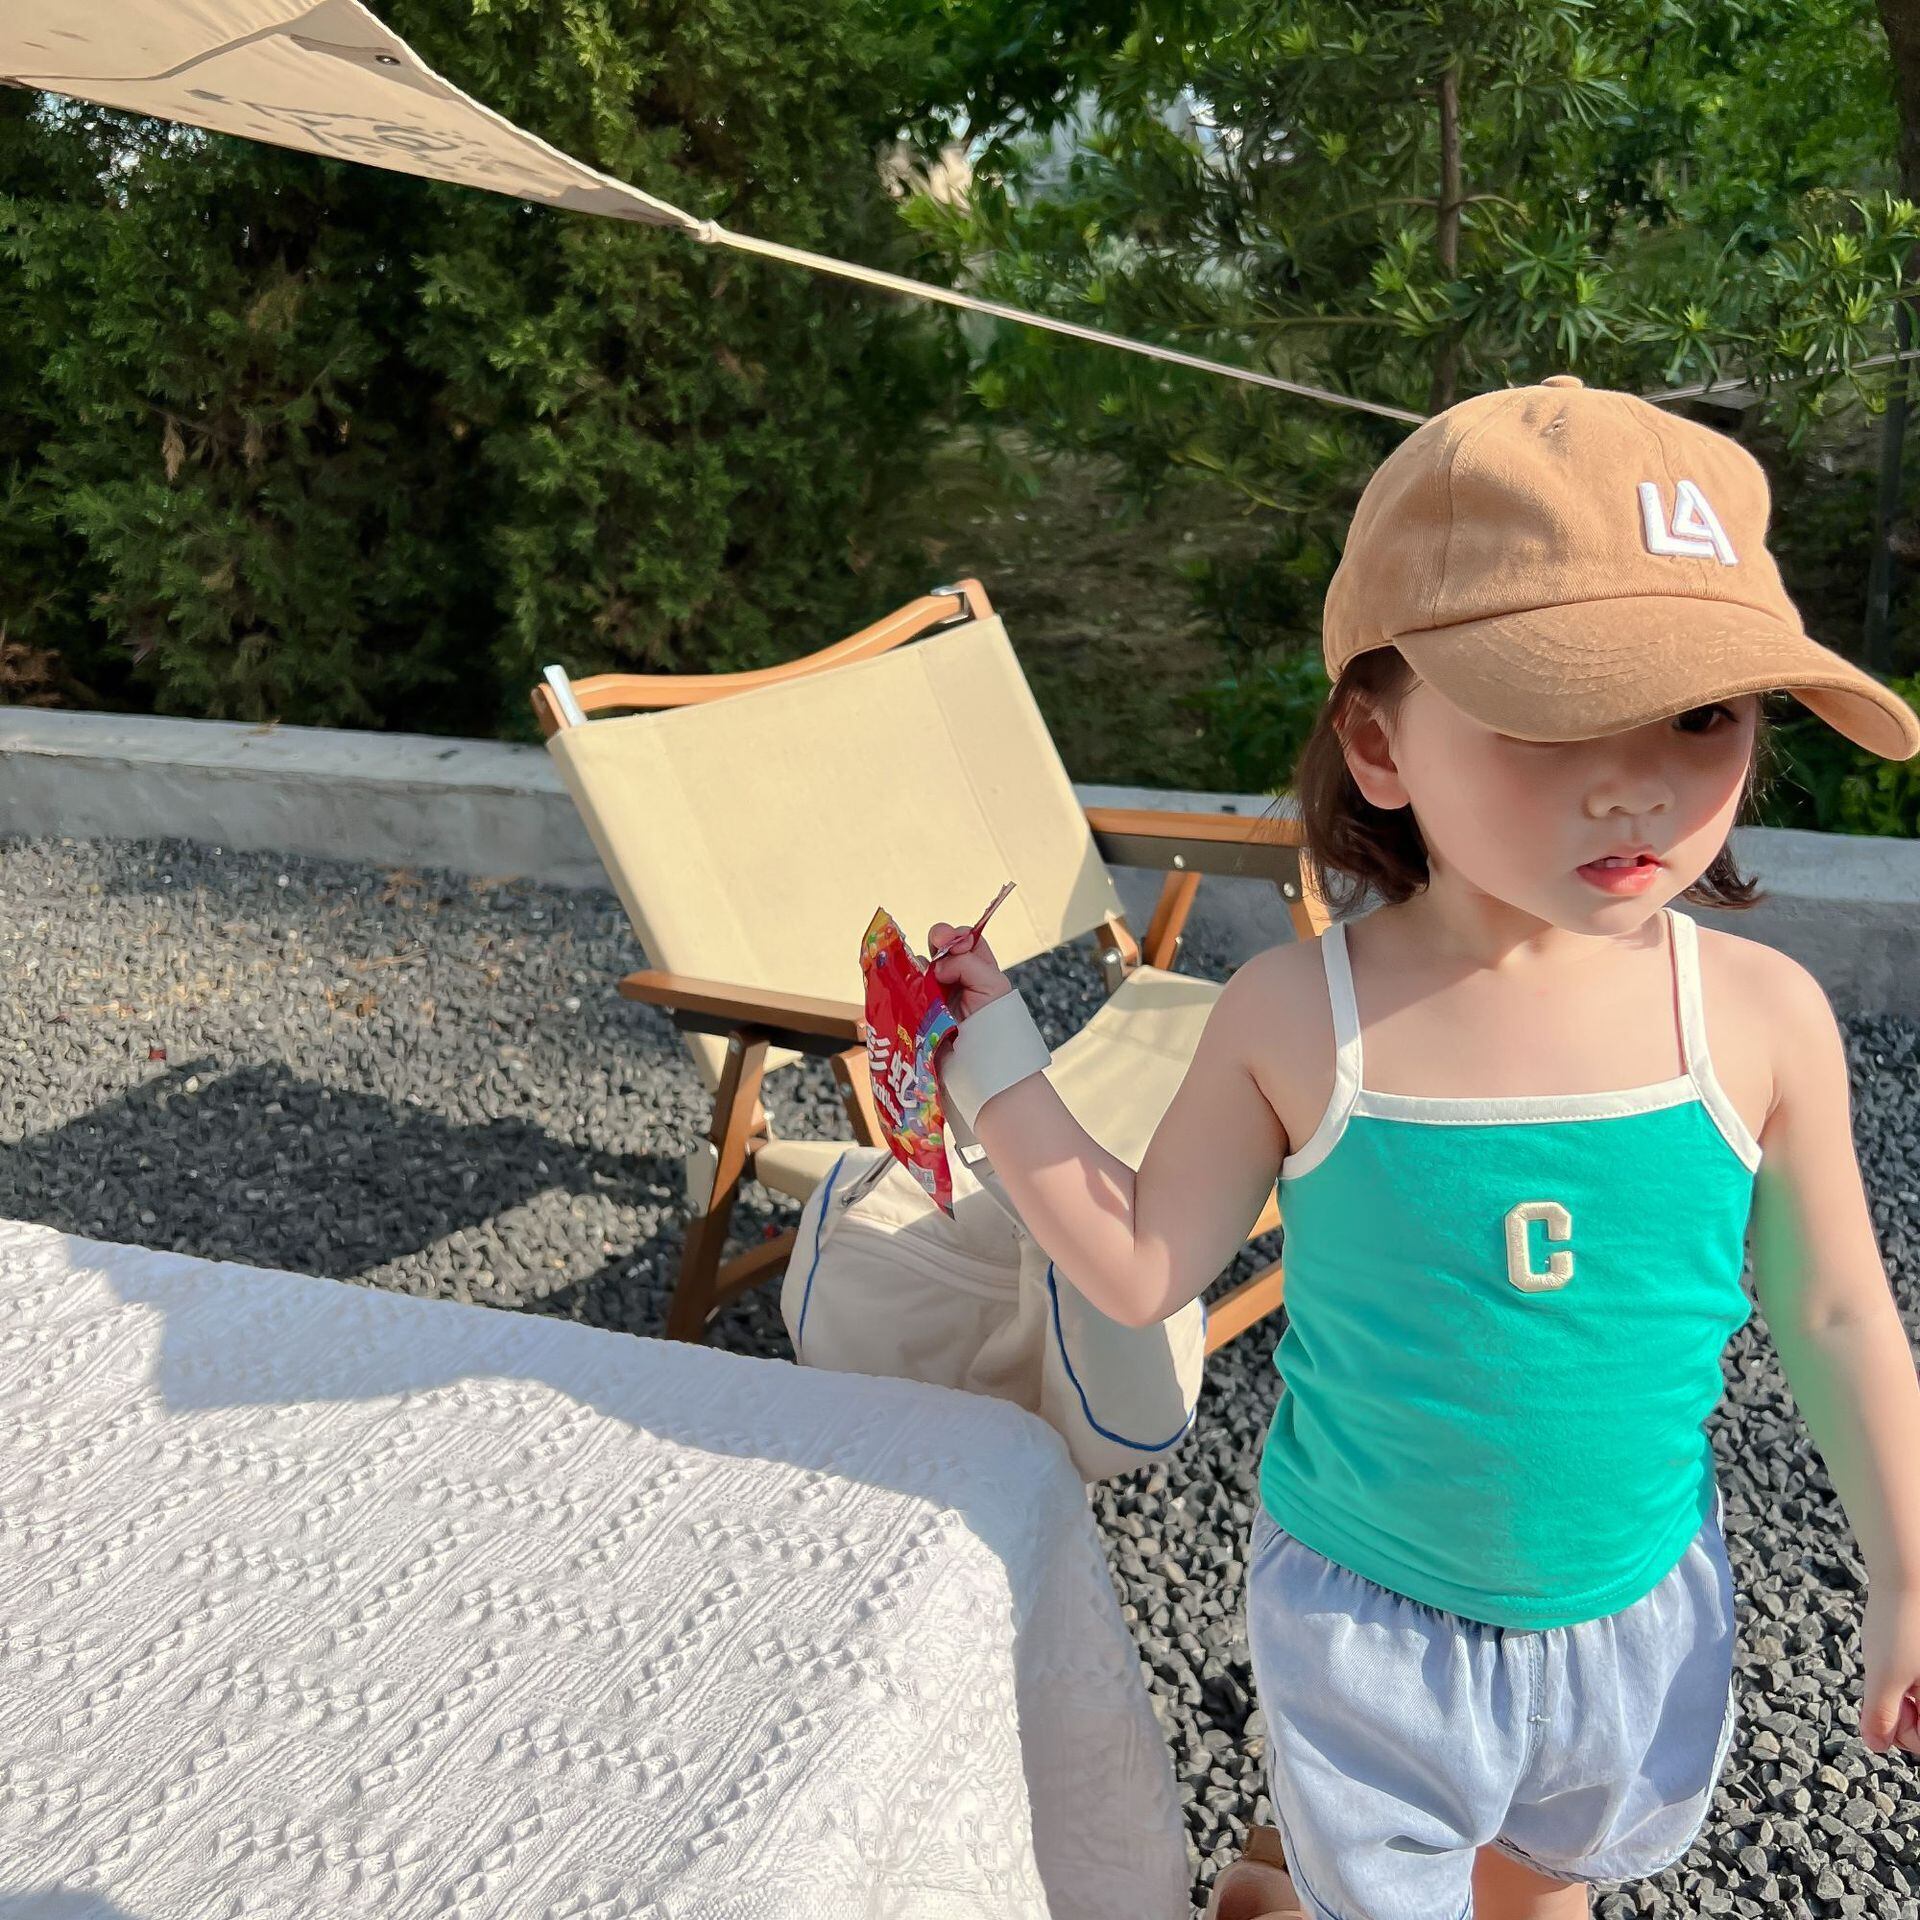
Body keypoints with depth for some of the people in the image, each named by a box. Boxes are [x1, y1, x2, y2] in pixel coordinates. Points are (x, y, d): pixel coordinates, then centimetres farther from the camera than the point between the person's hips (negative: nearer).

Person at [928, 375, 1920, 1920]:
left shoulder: (1761, 1018, -18)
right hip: (1362, 1614, -2)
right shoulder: (1295, 1021, -21)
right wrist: (986, 1049, -17)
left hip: (1639, 1613, 3)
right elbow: (1142, 1268, -11)